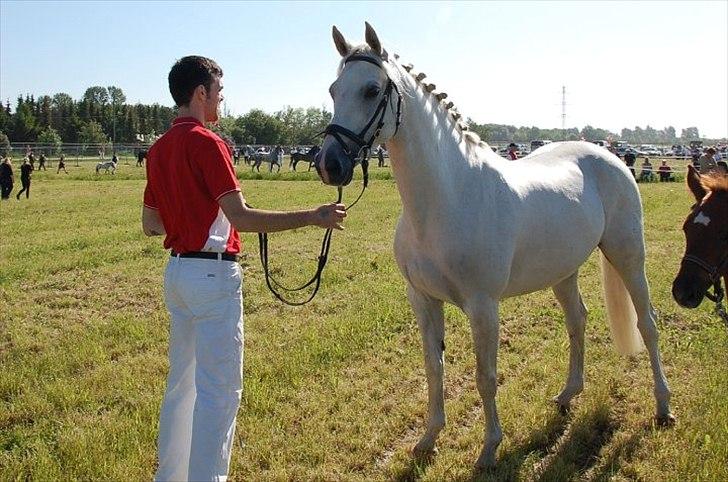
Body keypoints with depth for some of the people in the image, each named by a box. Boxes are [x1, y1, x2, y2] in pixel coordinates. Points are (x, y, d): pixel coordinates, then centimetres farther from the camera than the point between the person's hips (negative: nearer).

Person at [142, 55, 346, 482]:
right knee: (220, 390, -2)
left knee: (182, 383, 17)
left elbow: (151, 224, 16)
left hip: (178, 269, 9)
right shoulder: (207, 143, -13)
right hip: (213, 273, -9)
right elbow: (241, 217, -20)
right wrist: (312, 218, -18)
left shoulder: (159, 148, 12)